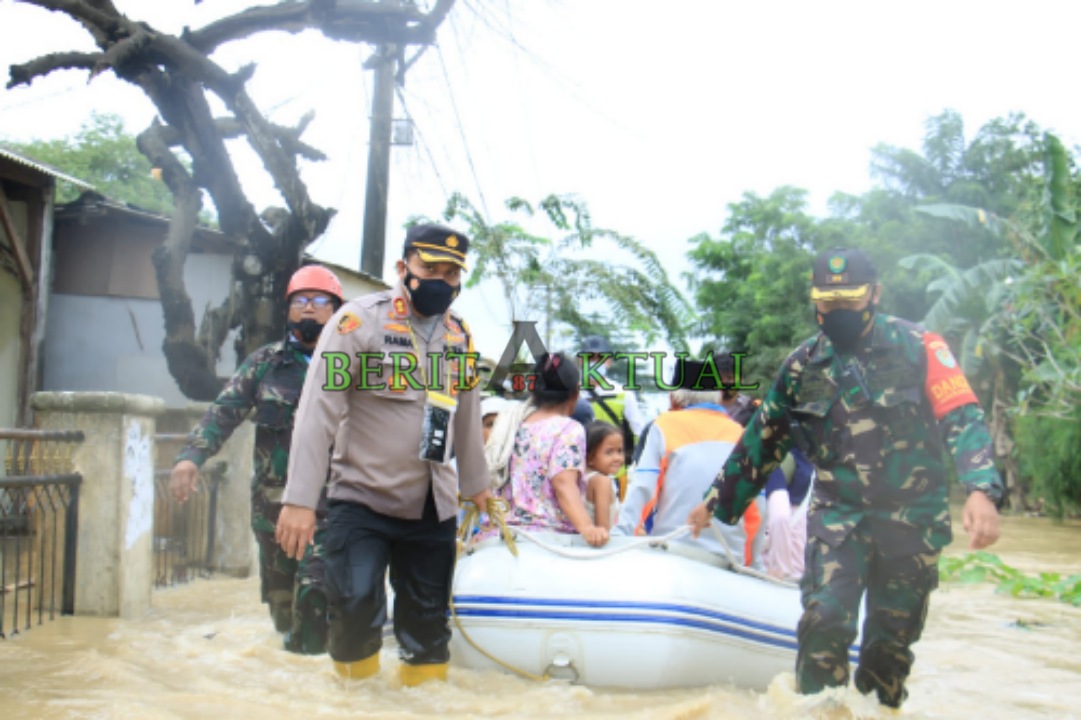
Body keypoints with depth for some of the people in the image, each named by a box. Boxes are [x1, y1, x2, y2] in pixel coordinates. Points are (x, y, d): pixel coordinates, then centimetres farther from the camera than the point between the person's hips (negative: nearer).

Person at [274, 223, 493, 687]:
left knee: (427, 623, 10)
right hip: (362, 500, -5)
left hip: (433, 507, 5)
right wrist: (300, 499, -21)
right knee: (355, 607, -13)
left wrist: (475, 483, 25)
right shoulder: (360, 319, -11)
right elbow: (318, 410, -16)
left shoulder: (459, 334, 8)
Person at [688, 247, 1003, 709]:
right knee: (825, 619, -16)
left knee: (892, 638, 6)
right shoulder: (803, 365, 4)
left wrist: (982, 489, -28)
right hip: (838, 514, 1)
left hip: (913, 518, -1)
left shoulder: (918, 347, -4)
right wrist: (718, 503, 16)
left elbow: (963, 418, -12)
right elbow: (763, 440, 13)